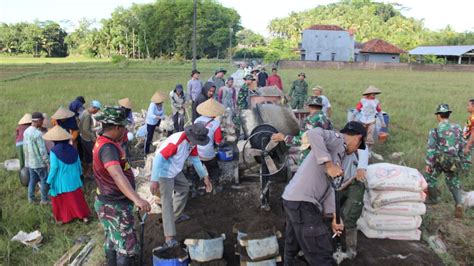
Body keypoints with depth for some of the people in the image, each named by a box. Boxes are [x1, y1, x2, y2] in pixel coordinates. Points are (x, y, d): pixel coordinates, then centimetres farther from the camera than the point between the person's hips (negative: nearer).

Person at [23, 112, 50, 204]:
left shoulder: (26, 131, 5)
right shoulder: (37, 133, -22)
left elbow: (25, 147, 14)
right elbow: (42, 150, -22)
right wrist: (48, 162, -15)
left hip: (29, 161, 8)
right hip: (39, 162, -8)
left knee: (32, 179, 18)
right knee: (44, 180, 4)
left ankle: (31, 198, 25)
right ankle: (44, 200, 10)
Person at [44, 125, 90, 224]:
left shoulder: (54, 151, -18)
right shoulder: (72, 149, -2)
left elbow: (54, 168, -18)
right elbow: (78, 164, 6)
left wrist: (49, 181, -7)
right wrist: (79, 174, 21)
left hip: (60, 182, -4)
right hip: (74, 180, 5)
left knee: (61, 201, 13)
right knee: (77, 198, 15)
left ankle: (61, 218, 25)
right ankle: (84, 216, 19)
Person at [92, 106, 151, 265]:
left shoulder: (103, 141, 2)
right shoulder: (107, 148, -30)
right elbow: (118, 175, -47)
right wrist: (136, 199, -59)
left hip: (110, 202, 10)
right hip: (115, 206, -10)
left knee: (112, 240, 25)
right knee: (127, 246, 2)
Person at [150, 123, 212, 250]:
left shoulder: (192, 141, -5)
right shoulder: (176, 141, -32)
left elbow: (195, 159, 8)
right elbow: (158, 158, -33)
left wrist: (205, 176, 7)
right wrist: (154, 180, -37)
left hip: (175, 170, 9)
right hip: (164, 172, -9)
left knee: (184, 188, 25)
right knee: (167, 201, -13)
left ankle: (176, 216, 43)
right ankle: (169, 238, -15)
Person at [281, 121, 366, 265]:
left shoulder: (338, 151, 22)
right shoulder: (337, 139, -4)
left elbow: (327, 187, 20)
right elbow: (313, 134, -26)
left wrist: (334, 217, 15)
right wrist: (329, 165, -24)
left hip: (293, 199, 10)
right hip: (302, 203, -10)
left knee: (292, 248, 26)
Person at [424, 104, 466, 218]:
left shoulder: (435, 130, -5)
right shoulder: (457, 128, 8)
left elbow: (431, 149, -10)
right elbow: (461, 147, 12)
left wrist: (428, 164, -9)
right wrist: (459, 160, 21)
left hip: (440, 158, -4)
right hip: (454, 161, 4)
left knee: (430, 176, 18)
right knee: (454, 182, 13)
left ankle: (433, 198, 24)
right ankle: (459, 204, -4)